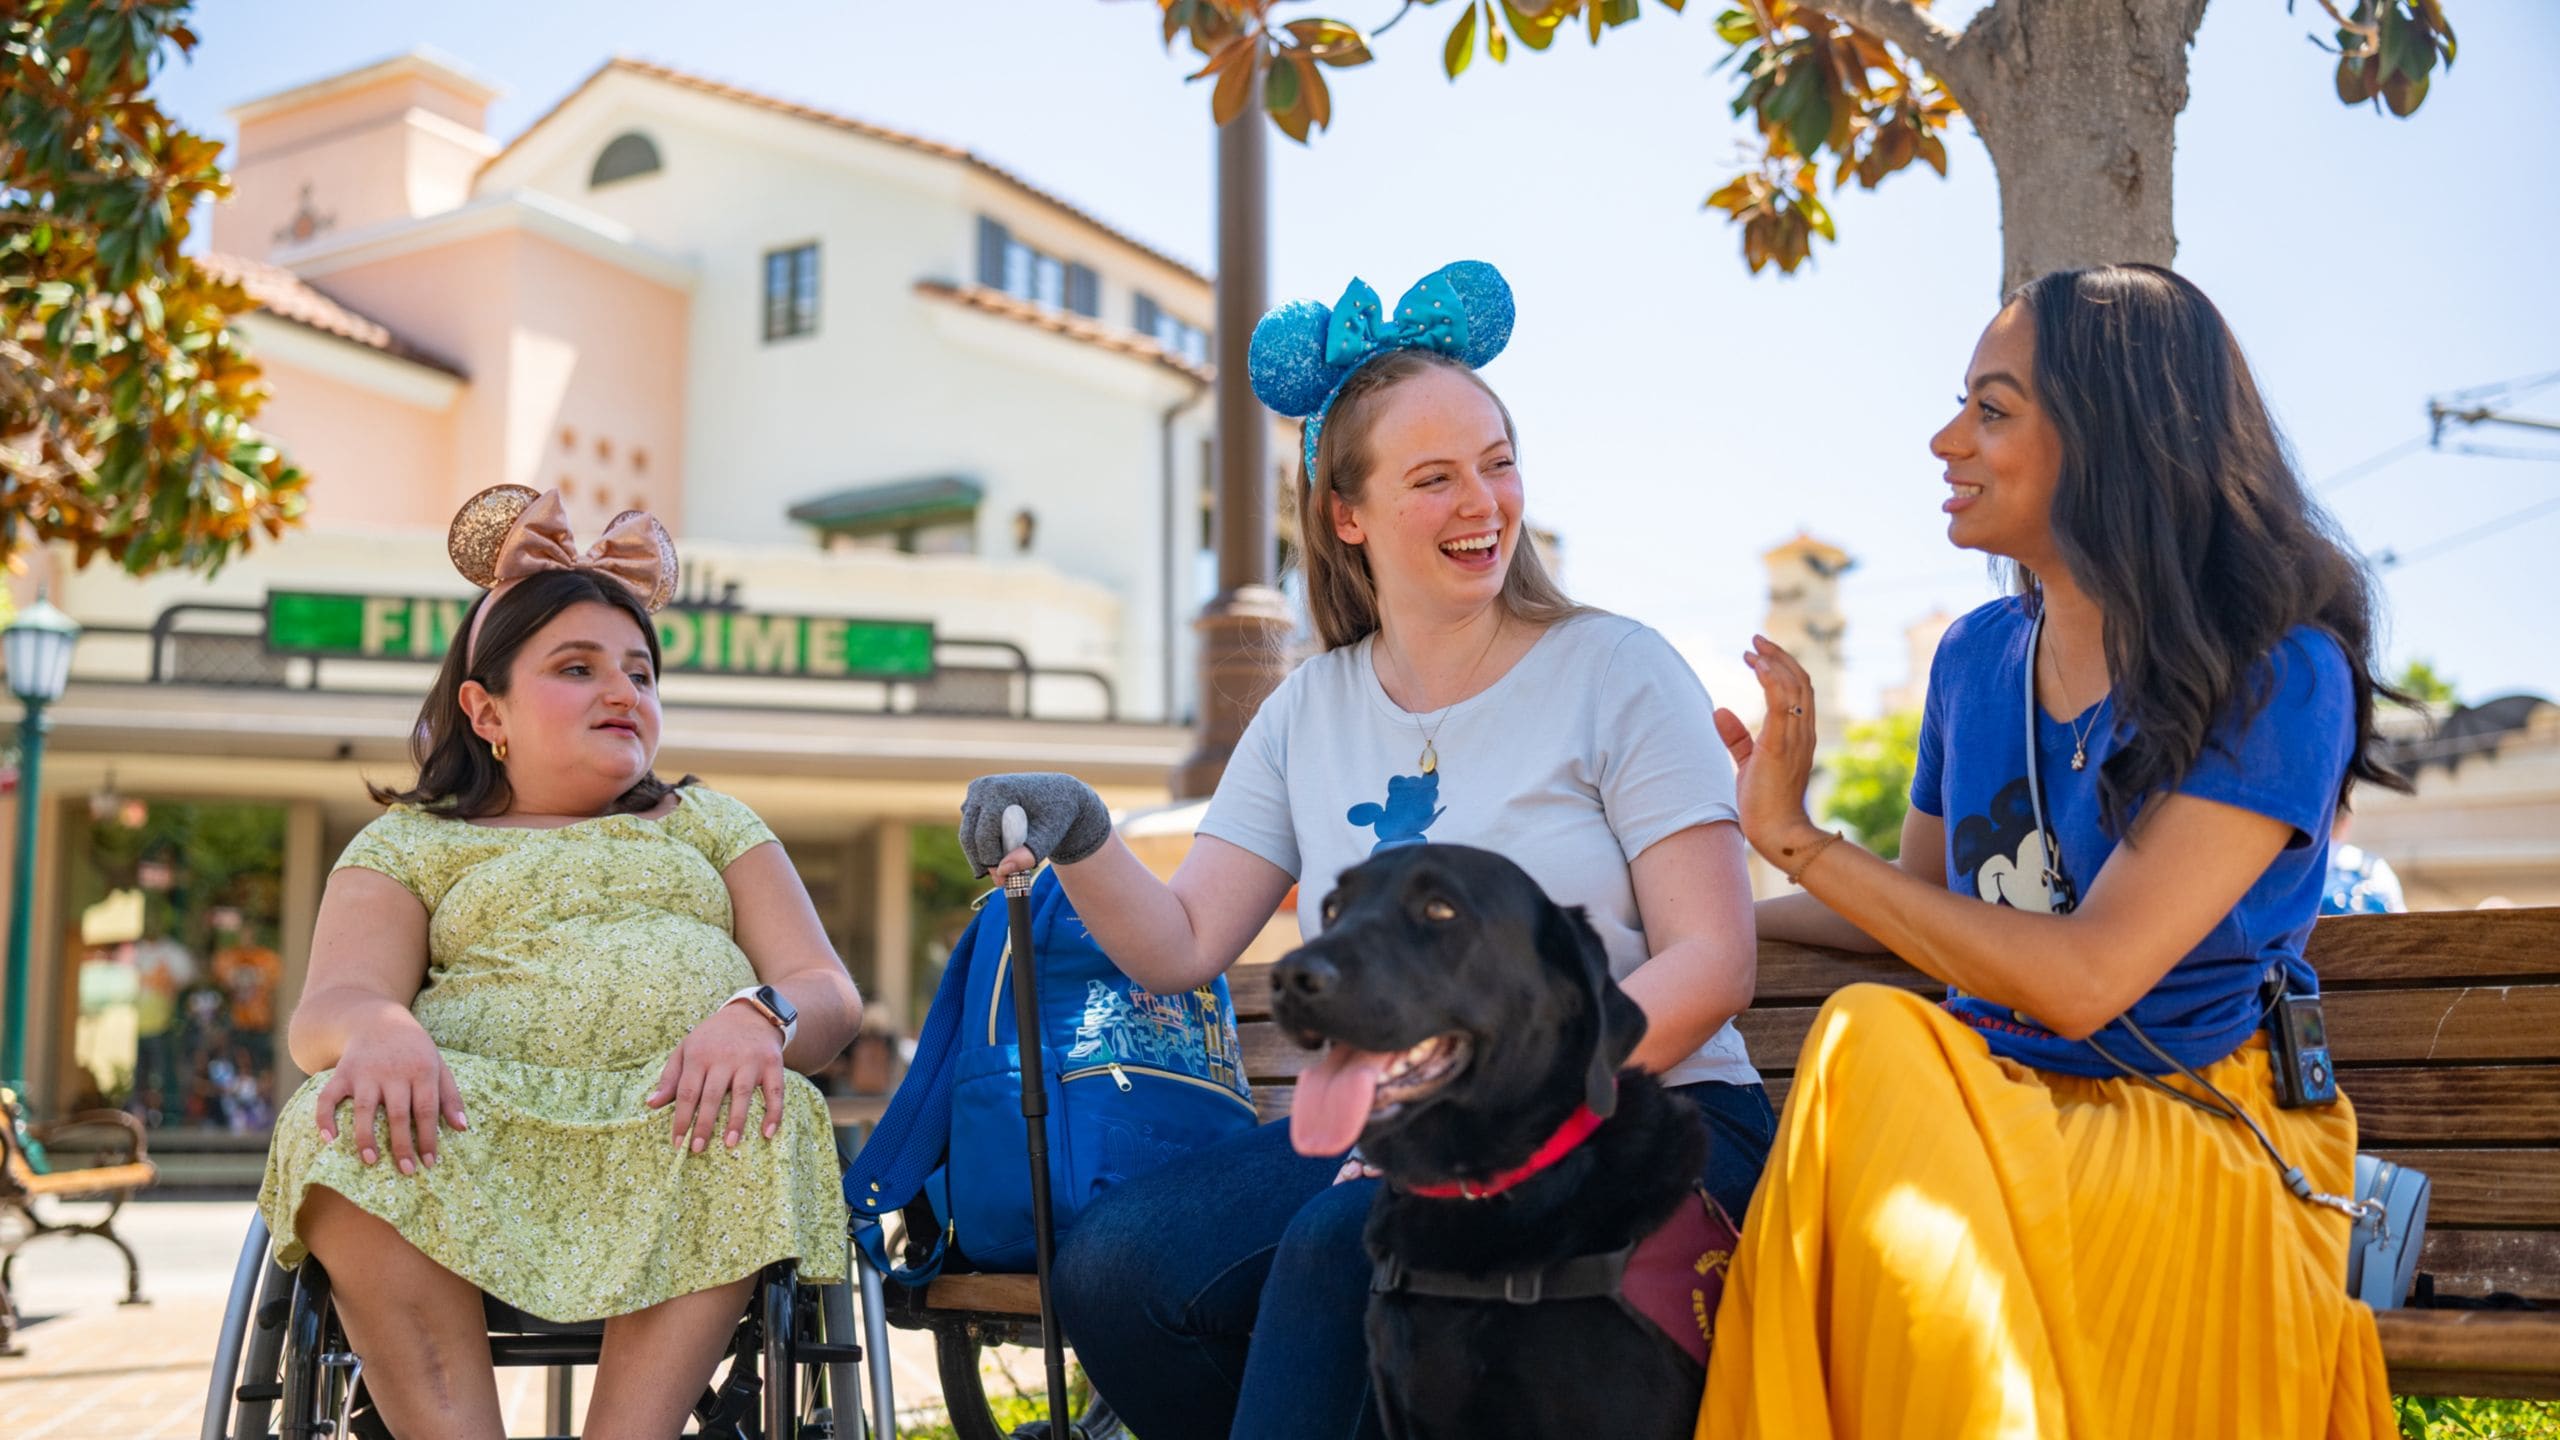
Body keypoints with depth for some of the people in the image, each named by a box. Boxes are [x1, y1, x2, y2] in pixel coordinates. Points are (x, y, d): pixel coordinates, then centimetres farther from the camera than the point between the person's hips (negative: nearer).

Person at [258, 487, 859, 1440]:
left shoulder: (710, 823, 25)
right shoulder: (412, 842, 21)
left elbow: (830, 994, 11)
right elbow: (323, 1011, 3)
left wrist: (760, 1015, -15)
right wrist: (376, 1026, -24)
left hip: (675, 1122, 1)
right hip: (481, 1119, 0)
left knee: (766, 1125, -34)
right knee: (340, 1129, -33)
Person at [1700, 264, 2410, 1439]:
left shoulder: (2277, 678, -10)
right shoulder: (1977, 658, 8)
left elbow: (2084, 977, -19)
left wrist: (1798, 841, -17)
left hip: (2192, 1137, -5)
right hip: (1993, 1111, 5)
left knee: (1875, 1051, -31)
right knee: (1875, 1037, -29)